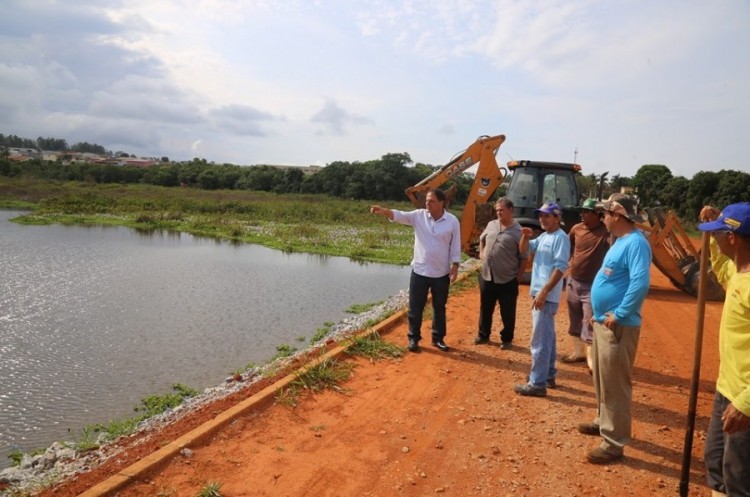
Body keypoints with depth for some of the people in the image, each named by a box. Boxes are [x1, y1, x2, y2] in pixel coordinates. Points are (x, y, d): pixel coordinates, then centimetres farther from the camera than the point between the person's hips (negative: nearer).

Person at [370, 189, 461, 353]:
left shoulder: (452, 221, -6)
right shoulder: (419, 215, -5)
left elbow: (455, 246, -2)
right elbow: (399, 215, -19)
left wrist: (455, 267, -7)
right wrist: (384, 211, -38)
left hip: (441, 273, 0)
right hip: (419, 271, 0)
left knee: (439, 308, 14)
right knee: (415, 308, 7)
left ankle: (438, 338, 30)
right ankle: (414, 338, 23)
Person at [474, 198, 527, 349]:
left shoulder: (518, 232, -11)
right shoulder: (491, 225, 5)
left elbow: (523, 258, -8)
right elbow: (482, 239, 25)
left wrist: (518, 276, -8)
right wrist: (482, 253, 14)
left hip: (507, 280, -5)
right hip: (487, 276, 5)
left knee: (507, 312, 9)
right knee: (485, 309, 16)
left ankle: (506, 339, 25)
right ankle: (483, 335, 32)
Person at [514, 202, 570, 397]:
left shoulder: (561, 238, -14)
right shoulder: (543, 236, 14)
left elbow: (560, 268, -21)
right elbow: (525, 249, 16)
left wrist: (544, 292, -25)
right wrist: (525, 236, -5)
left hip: (547, 295, -10)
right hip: (539, 292, 10)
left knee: (539, 339, -8)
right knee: (547, 337, 17)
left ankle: (537, 384, -4)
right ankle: (548, 376, 29)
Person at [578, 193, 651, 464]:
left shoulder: (635, 242, -18)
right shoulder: (620, 241, 14)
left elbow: (640, 283, -29)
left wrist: (619, 314, -24)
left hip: (618, 327, -10)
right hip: (603, 322, 10)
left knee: (615, 385, -3)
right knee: (602, 380, 22)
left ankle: (614, 443, 7)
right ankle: (603, 422, 38)